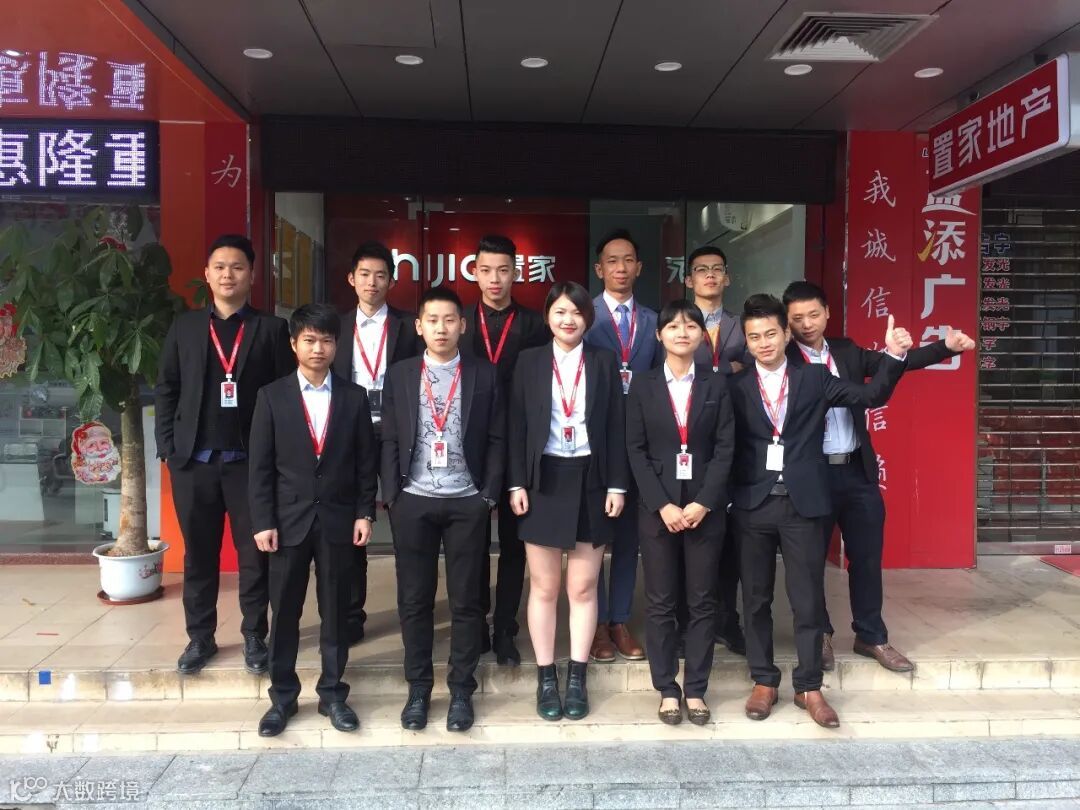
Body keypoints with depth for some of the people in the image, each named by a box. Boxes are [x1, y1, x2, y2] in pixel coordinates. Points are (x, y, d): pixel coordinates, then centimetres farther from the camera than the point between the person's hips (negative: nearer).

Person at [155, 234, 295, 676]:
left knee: (254, 553, 6)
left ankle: (254, 636, 20)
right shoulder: (184, 326, 9)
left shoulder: (272, 329, 2)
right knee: (198, 554, 11)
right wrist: (167, 447, 0)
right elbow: (166, 389, 9)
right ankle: (200, 637, 24)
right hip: (193, 460, 2)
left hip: (250, 460, -2)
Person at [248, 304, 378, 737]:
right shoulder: (272, 396, 1)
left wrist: (365, 513, -1)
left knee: (335, 611, 8)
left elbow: (366, 462, 5)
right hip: (289, 519, 0)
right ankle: (282, 696, 21)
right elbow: (260, 466, -1)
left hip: (338, 519, 1)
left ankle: (332, 693, 22)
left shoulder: (354, 397, 4)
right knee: (284, 612, 8)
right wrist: (262, 521, -6)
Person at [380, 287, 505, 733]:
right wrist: (391, 495, -2)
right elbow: (389, 440, 5)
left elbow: (497, 439, 2)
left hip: (466, 502, -1)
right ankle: (418, 688, 21)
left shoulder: (484, 374, 3)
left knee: (466, 600, 5)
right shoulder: (399, 375, 6)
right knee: (414, 599, 7)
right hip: (413, 501, 1)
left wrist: (488, 495, -4)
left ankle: (461, 691, 18)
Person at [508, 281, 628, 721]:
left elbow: (616, 427, 3)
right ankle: (546, 679, 18)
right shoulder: (529, 361, 3)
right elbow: (518, 426, 1)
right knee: (543, 587, 6)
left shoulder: (604, 362, 4)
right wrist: (517, 484, -5)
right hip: (544, 481, 0)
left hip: (590, 481, 1)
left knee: (583, 587, 7)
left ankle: (577, 678, 19)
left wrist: (617, 485, -3)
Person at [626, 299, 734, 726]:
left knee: (702, 602, 6)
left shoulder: (717, 384, 5)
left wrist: (702, 503, -11)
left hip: (705, 506, 0)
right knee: (660, 602, 4)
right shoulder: (643, 385, 4)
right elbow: (636, 450, -1)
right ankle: (667, 689, 16)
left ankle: (696, 689, 17)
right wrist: (662, 505, -10)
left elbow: (725, 449, 0)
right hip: (657, 506, 0)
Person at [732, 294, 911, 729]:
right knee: (756, 599, 10)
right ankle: (764, 681, 24)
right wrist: (726, 497, -9)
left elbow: (871, 396, 2)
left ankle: (809, 687, 19)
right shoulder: (736, 386, 3)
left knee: (808, 600, 5)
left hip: (803, 502, 0)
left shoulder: (814, 377, 5)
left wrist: (893, 355, -10)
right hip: (752, 504, 0)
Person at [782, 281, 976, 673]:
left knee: (867, 556, 12)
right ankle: (819, 636, 28)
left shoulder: (847, 351, 9)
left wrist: (947, 346, -9)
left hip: (857, 470, 4)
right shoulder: (782, 360, -8)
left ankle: (871, 636, 27)